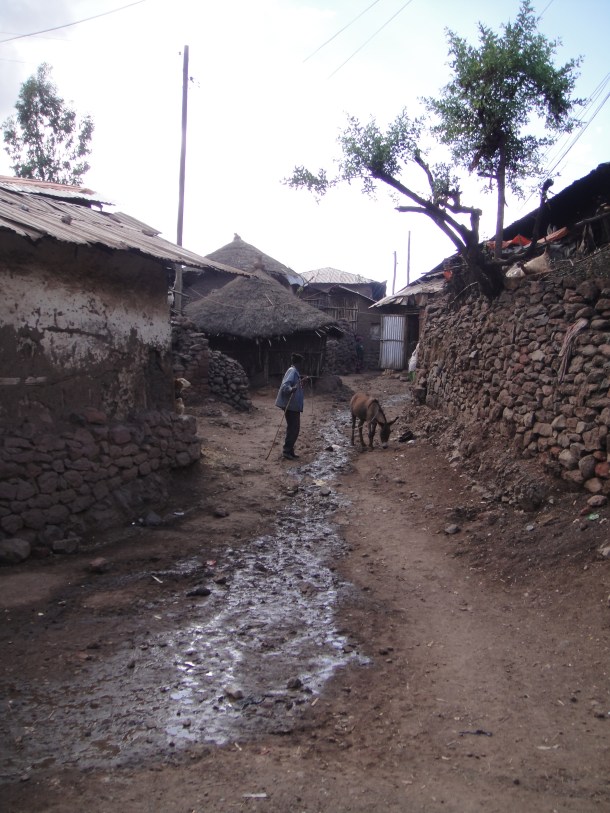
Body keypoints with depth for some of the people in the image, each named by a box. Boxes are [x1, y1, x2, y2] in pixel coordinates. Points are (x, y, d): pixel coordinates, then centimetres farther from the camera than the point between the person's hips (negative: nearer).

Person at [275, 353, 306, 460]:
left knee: (293, 428, 14)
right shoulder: (292, 371, -15)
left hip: (293, 405, 10)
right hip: (291, 405, -10)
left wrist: (300, 382, 41)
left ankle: (289, 450, 19)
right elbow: (285, 385, -28)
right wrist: (291, 389, -46)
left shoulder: (294, 371, 15)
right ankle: (287, 451, -5)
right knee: (294, 428, -8)